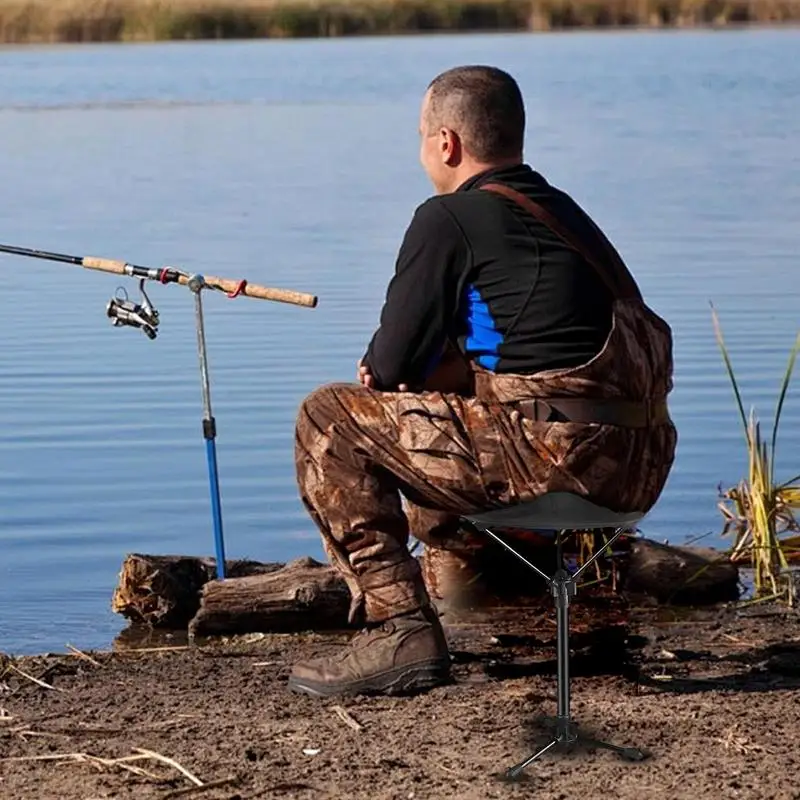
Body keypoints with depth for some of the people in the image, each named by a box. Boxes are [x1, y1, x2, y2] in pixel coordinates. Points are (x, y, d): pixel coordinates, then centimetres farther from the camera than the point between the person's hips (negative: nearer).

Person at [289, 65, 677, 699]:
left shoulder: (449, 219, -4)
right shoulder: (563, 210, 21)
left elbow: (389, 366, -3)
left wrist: (384, 367, 20)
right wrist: (429, 364, 19)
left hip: (559, 453, -9)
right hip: (640, 463, 9)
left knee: (331, 421, 1)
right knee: (430, 409, 33)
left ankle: (400, 633, -5)